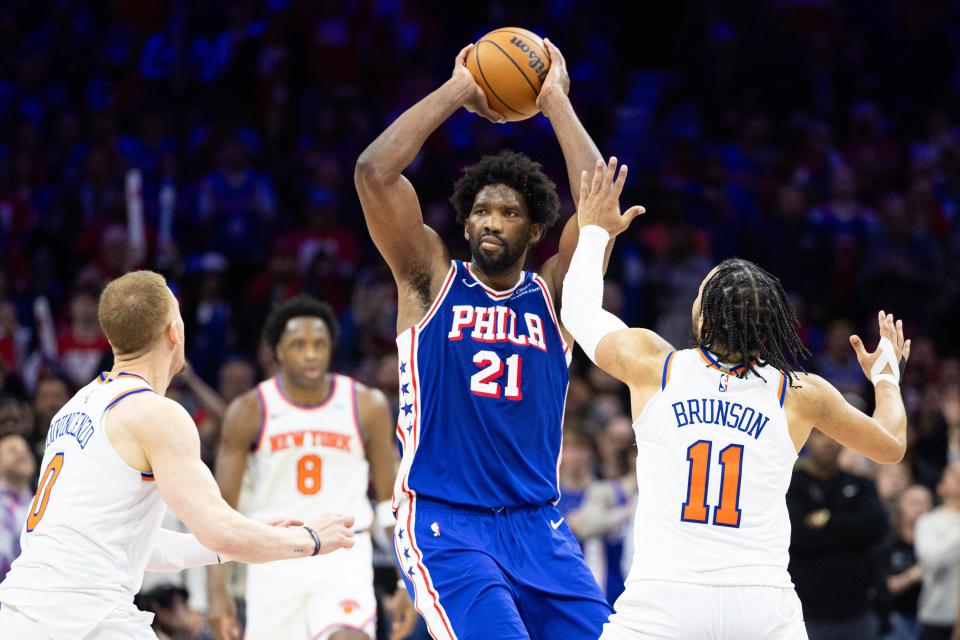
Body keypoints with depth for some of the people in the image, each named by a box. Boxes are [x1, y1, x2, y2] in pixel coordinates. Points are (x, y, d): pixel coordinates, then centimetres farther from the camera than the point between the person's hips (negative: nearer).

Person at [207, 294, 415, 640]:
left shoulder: (367, 406, -3)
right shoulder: (250, 411, -4)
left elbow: (391, 498, 5)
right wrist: (217, 590, -11)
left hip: (344, 559, -1)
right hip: (275, 562, 1)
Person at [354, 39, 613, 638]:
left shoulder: (551, 294, 8)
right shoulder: (433, 279, 3)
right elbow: (374, 172, -9)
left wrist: (556, 100, -4)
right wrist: (458, 91, -4)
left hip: (537, 523, 4)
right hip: (442, 522, -4)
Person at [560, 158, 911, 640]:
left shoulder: (653, 364, 3)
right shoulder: (802, 393, 5)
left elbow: (578, 311, 23)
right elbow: (891, 445, 22)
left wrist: (594, 230, 38)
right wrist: (886, 375, 41)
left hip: (662, 601, -1)